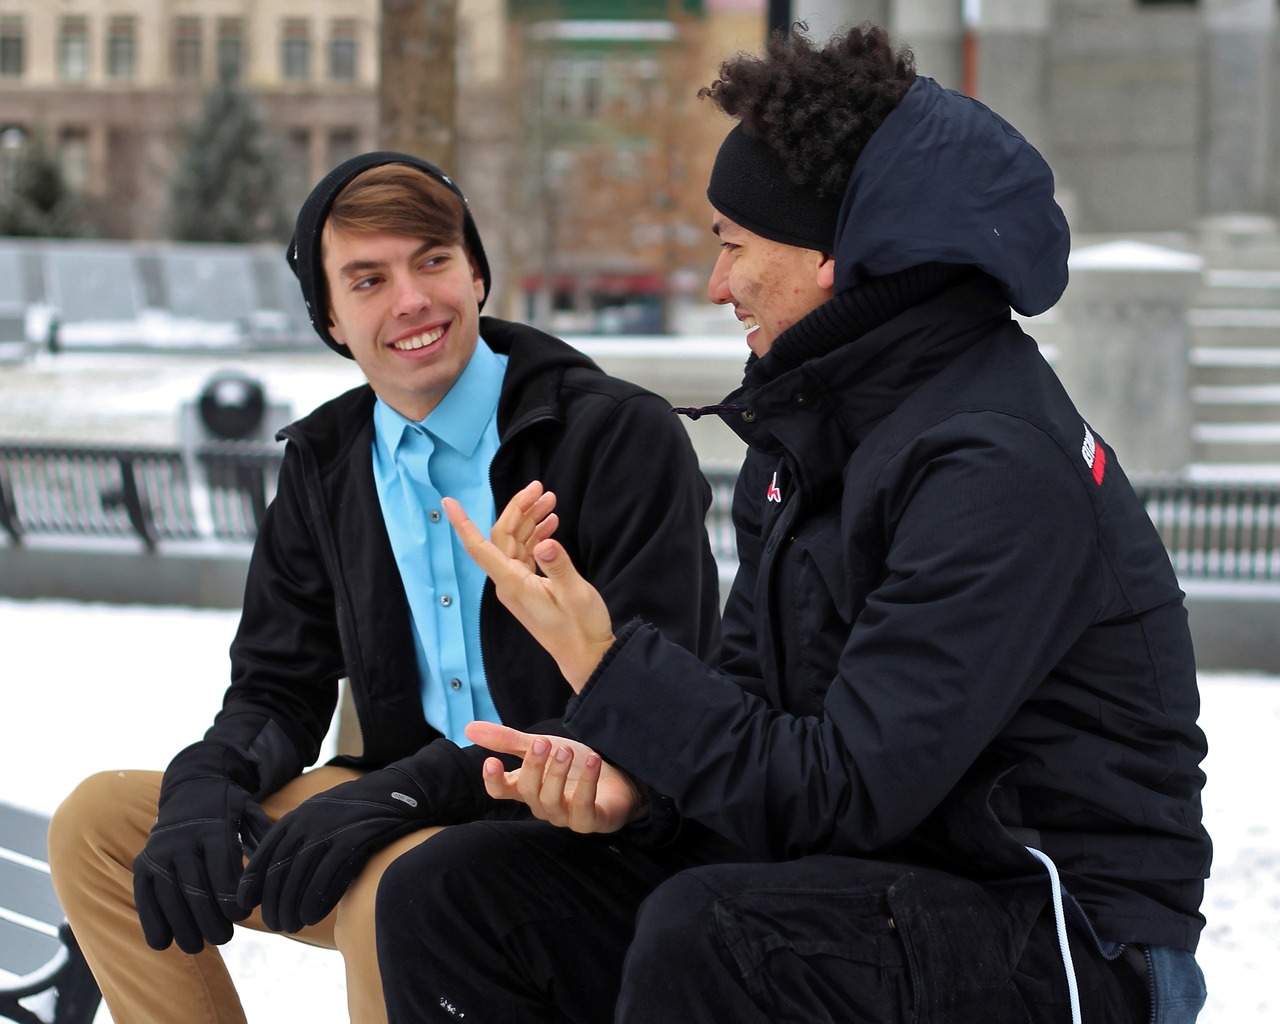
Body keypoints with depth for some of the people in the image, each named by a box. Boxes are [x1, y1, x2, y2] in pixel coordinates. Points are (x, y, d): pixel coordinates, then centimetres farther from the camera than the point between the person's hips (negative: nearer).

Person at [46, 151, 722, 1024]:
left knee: (392, 879, -37)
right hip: (416, 821, 7)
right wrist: (207, 781, -13)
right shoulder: (325, 465, 9)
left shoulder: (625, 436, -13)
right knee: (100, 821, 0)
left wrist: (409, 789, -28)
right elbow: (281, 687, 13)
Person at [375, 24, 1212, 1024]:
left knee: (703, 933, -38)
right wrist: (625, 774, -10)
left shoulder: (1003, 468, -21)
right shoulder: (808, 423, 8)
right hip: (857, 876, 9)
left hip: (1067, 937, -9)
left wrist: (605, 661, -20)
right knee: (438, 899, 0)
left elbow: (850, 791, -24)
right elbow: (755, 690, 11)